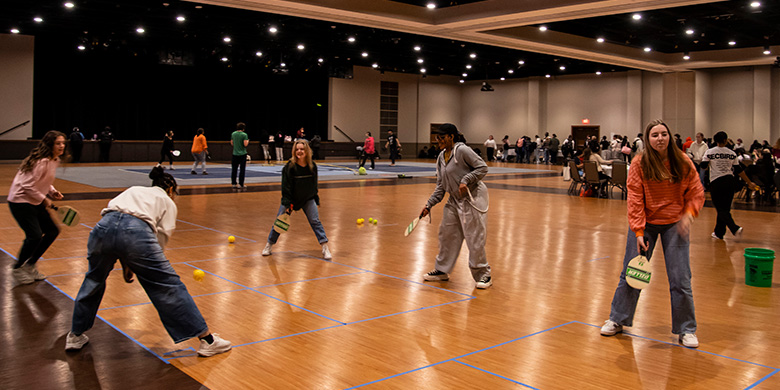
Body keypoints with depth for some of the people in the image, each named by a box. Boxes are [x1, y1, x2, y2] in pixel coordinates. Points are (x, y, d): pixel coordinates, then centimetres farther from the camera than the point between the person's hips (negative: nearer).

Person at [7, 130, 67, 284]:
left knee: (52, 231, 8)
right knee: (35, 236, -17)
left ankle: (30, 266, 22)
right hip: (20, 201, -10)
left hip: (35, 202, 10)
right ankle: (17, 269, 7)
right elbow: (27, 186, -24)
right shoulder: (41, 162, -24)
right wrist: (44, 199, -16)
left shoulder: (55, 160, 6)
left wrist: (53, 191, 3)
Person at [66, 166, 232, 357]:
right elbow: (162, 236, 12)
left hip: (103, 227, 5)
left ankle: (75, 336, 44)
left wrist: (125, 264, 28)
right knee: (170, 286, 3)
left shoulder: (133, 190, 38)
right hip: (137, 231, -4)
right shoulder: (168, 202, 26)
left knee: (94, 280, 30)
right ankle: (207, 340, 6)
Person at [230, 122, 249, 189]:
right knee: (242, 170, 1)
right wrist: (248, 141, 5)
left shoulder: (233, 134, 5)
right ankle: (240, 184, -1)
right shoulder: (244, 135, -10)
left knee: (234, 169, 11)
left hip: (235, 154, 4)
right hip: (242, 154, -4)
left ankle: (234, 183, 15)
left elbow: (231, 143, 12)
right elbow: (245, 144, -14)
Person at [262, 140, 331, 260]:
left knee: (315, 221, -6)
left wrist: (316, 200, 7)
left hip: (308, 199, 2)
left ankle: (325, 248, -1)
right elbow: (286, 186, -15)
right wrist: (287, 203, -19)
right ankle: (269, 245, 22)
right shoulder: (289, 167, -17)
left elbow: (314, 184, 5)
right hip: (291, 199, -2)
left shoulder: (312, 166, -7)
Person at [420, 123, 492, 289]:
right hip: (454, 200, 8)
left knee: (474, 238, -5)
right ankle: (442, 270, 25)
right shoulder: (441, 157, 10)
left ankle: (483, 275, 9)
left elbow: (482, 167, -14)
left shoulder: (462, 150, -14)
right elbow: (440, 186, 13)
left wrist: (466, 180, -24)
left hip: (473, 198, -8)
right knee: (446, 234, 11)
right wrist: (429, 205, 7)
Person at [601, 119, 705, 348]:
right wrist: (638, 231, -15)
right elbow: (634, 199, -10)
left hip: (675, 224, 1)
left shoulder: (683, 162, -4)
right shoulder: (639, 163, -8)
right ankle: (617, 320, 23)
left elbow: (696, 193, 3)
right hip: (645, 223, 0)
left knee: (680, 279, 0)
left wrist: (689, 214, -15)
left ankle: (686, 329, 17)